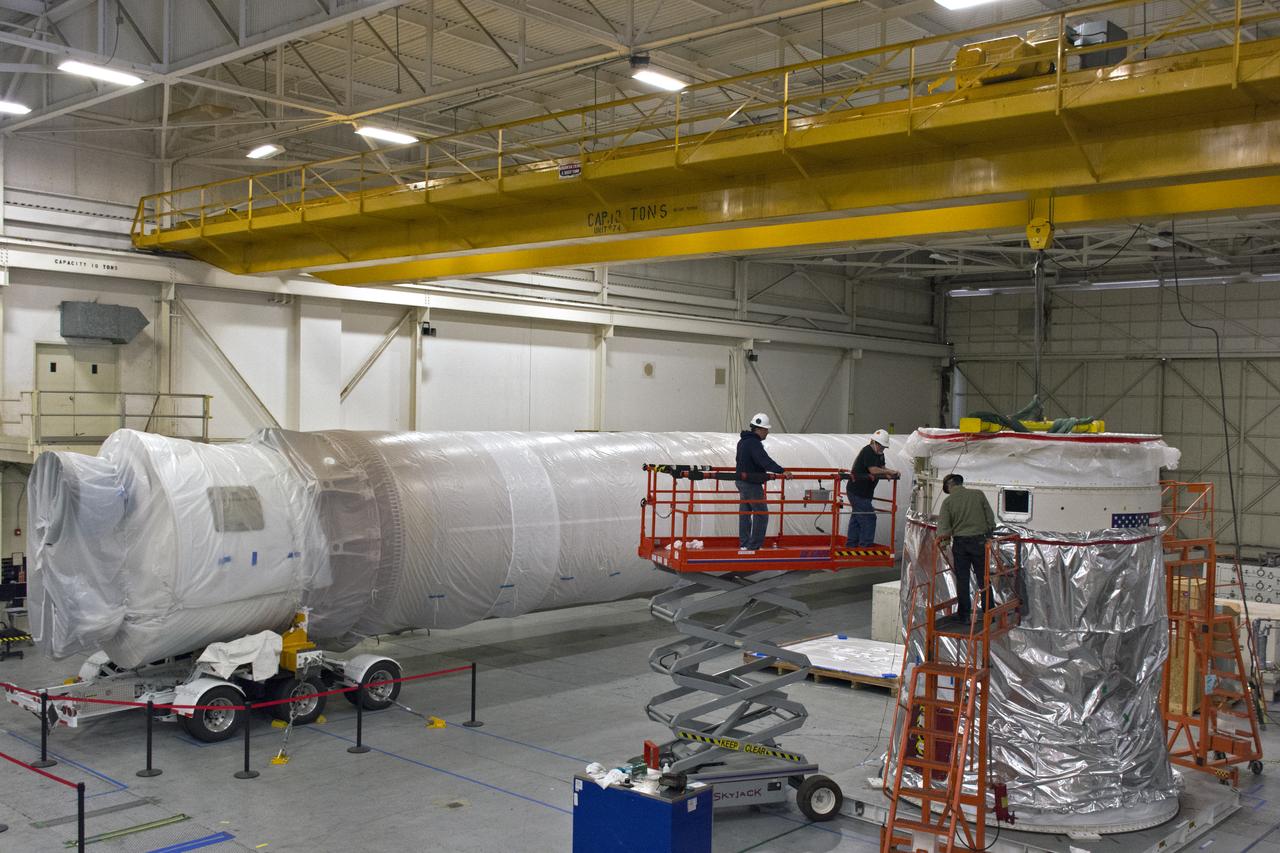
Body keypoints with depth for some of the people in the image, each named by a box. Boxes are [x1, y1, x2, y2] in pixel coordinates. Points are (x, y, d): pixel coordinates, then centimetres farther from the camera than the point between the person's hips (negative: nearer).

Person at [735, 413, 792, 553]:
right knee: (761, 514, -5)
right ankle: (754, 546, -5)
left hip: (742, 481, 10)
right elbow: (764, 460, -34)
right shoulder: (754, 443, -20)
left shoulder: (743, 441, 13)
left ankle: (744, 544, 20)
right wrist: (781, 471, -42)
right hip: (752, 484, -10)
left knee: (745, 513, 15)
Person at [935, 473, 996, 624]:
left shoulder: (948, 501, -2)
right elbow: (990, 517, 4)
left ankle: (964, 615, 10)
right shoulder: (978, 494, 0)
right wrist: (989, 535, 14)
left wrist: (942, 539, -4)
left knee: (962, 580, 7)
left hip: (959, 542, 0)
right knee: (983, 579, 9)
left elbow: (943, 524, -11)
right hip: (979, 541, 1)